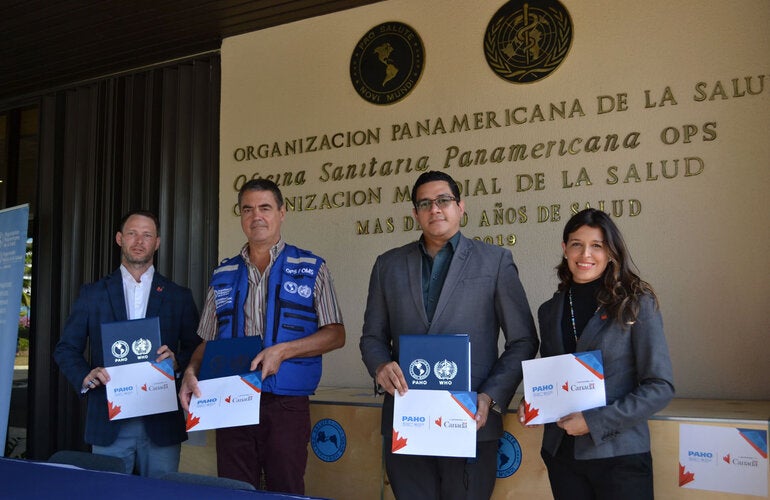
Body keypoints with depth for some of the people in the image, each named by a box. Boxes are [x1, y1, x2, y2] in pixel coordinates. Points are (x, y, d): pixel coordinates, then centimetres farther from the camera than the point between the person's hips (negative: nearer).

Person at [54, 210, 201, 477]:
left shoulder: (179, 296, 7)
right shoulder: (92, 294, 8)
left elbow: (197, 350, 7)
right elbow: (66, 348, 8)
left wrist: (177, 361, -14)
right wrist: (85, 376, -11)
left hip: (161, 423, 0)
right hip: (109, 423, 0)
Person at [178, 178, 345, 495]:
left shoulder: (310, 269, 3)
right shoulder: (224, 275, 13)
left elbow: (335, 335, -1)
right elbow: (208, 341, 16)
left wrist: (283, 351, -14)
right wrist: (191, 372, -4)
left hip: (286, 406, -3)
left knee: (285, 492, 2)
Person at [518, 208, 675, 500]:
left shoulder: (637, 304, -6)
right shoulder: (550, 311, 6)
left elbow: (660, 387, -9)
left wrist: (595, 422, -16)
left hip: (619, 454, -4)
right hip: (560, 452, 4)